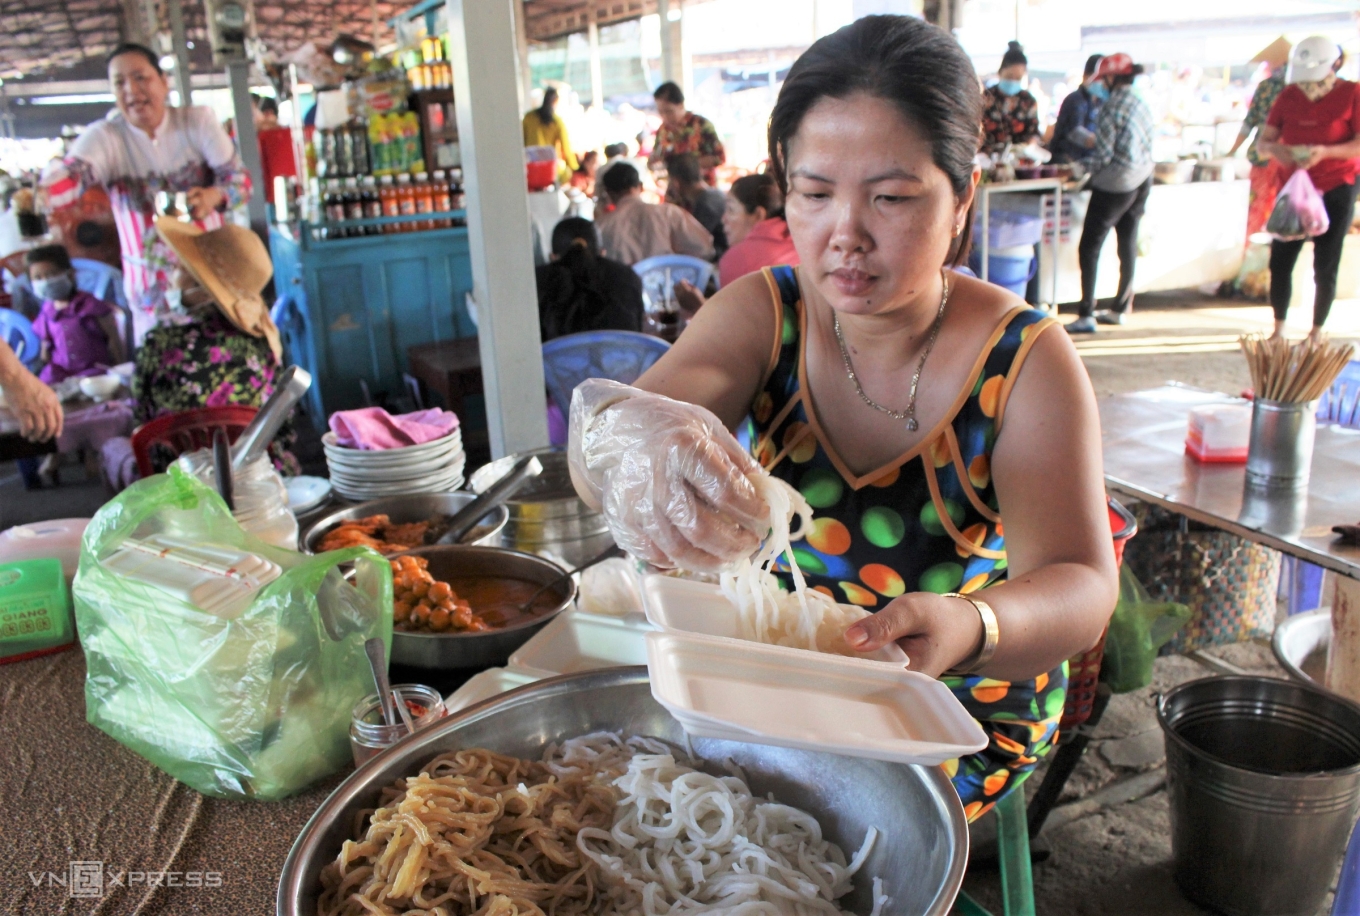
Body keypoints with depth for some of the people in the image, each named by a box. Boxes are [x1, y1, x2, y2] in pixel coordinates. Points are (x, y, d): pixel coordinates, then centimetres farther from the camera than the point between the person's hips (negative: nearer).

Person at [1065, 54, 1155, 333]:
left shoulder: (1113, 108, -16)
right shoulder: (1142, 105, 8)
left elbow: (1103, 155, -17)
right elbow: (1145, 146, 11)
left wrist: (1079, 165, -1)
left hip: (1115, 184, -8)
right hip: (1143, 180, 8)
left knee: (1089, 247, -5)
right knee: (1128, 245, 14)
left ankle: (1086, 315, -9)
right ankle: (1121, 308, 24)